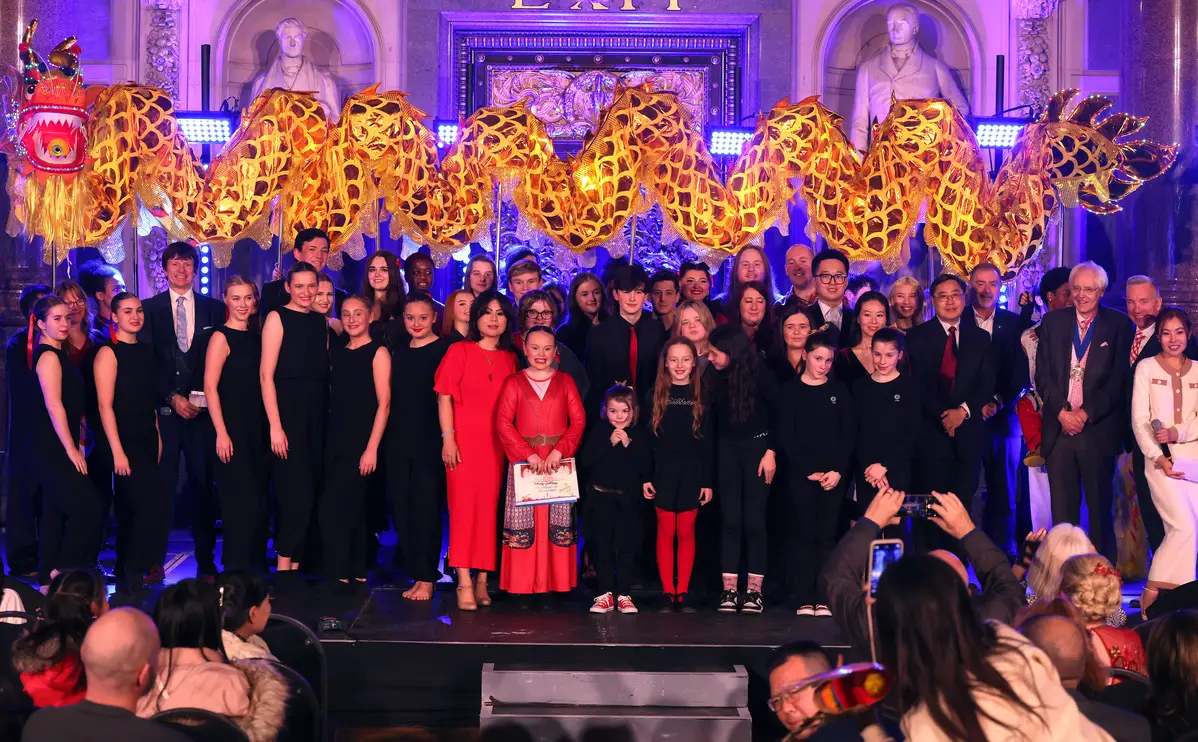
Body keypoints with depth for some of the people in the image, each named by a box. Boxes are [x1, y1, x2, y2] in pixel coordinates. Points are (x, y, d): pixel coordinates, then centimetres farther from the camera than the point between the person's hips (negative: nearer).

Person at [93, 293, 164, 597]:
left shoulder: (145, 351, 12)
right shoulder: (108, 353, -8)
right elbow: (105, 406, -13)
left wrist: (157, 436, 11)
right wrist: (117, 452, -18)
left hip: (147, 440, 7)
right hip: (124, 441, -7)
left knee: (132, 510, 12)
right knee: (154, 504, -15)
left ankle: (125, 579, 21)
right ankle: (133, 575, -1)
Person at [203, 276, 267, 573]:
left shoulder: (255, 337, 12)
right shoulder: (221, 337, -7)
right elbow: (210, 387, -13)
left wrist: (269, 427, 6)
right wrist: (221, 433, -17)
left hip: (257, 429, 6)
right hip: (233, 428, -6)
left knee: (257, 501, 10)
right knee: (239, 501, -3)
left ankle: (255, 565, 20)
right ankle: (235, 568, 7)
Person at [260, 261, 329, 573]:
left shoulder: (320, 323, 15)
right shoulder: (277, 318, -3)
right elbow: (266, 374, -9)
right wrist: (275, 426, -15)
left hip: (317, 417, 6)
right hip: (288, 414, -6)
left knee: (310, 494, 6)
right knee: (298, 493, -10)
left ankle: (295, 567, 14)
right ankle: (284, 567, -3)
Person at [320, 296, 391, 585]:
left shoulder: (378, 353, -4)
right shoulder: (337, 354, 14)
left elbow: (384, 403, -10)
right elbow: (333, 400, 14)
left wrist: (372, 448, -15)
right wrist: (329, 439, 4)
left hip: (361, 441, -6)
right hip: (336, 441, 6)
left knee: (332, 506, -12)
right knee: (350, 509, 9)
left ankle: (338, 575, -7)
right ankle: (357, 574, 15)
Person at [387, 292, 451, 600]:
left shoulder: (444, 350, -2)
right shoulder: (398, 351, 14)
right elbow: (391, 395, 16)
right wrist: (387, 435, 8)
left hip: (429, 439, -5)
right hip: (399, 439, 6)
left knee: (426, 506, -4)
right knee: (401, 506, 5)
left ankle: (426, 578, 3)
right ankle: (414, 573, 14)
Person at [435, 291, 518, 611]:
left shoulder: (510, 358, 12)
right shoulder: (459, 351, 2)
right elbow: (444, 396, -2)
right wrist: (448, 437, -10)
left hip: (497, 445, 3)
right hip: (463, 441, -3)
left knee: (489, 508, 2)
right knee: (463, 505, -7)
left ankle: (482, 581, 10)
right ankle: (464, 583, -5)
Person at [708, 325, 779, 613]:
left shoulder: (760, 375, -10)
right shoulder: (717, 378, 0)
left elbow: (777, 414, -5)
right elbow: (714, 421, 3)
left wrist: (771, 451, -9)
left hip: (757, 448, -3)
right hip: (727, 451, 3)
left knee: (753, 521, -2)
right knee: (730, 520, 2)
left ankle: (754, 590, 4)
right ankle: (729, 590, 4)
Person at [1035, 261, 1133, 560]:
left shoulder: (1118, 324, 3)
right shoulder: (1053, 322, 9)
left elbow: (1119, 378, -4)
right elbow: (1043, 374, 5)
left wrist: (1086, 413, -12)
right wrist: (1062, 412, -8)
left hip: (1098, 430, -2)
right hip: (1059, 429, 2)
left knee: (1100, 507, 5)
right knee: (1062, 509, 4)